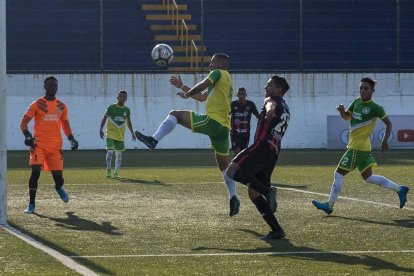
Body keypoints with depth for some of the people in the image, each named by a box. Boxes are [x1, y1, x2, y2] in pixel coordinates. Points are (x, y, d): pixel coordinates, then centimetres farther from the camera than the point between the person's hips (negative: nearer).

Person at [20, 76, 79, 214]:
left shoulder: (62, 106, 10)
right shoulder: (37, 104, -1)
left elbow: (65, 124, 22)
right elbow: (24, 122, -1)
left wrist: (71, 139, 8)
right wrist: (27, 135, -18)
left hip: (56, 146, 3)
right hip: (39, 144, -3)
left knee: (58, 174, 1)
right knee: (35, 171, -16)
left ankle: (59, 187, 40)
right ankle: (31, 204, -7)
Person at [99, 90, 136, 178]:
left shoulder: (126, 110, 6)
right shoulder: (111, 107, -5)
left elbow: (128, 122, 17)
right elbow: (104, 118, -2)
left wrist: (132, 133, 14)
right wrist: (101, 130, -11)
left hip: (120, 135, 4)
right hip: (110, 133, -4)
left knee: (119, 153, 5)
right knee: (110, 151, -15)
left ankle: (116, 172, 11)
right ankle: (108, 171, -3)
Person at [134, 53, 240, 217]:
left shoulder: (218, 73, 2)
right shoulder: (227, 80, 28)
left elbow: (202, 86, -13)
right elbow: (202, 97, 34)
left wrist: (186, 94, 6)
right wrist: (182, 86, 34)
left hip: (212, 121, -9)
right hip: (224, 127, 9)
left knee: (175, 114, -4)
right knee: (224, 165, 15)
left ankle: (153, 140, -19)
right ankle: (233, 198, 9)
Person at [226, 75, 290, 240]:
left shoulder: (273, 100, 2)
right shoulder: (285, 110, 28)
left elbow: (271, 105, -23)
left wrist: (270, 110, -45)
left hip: (262, 146, -9)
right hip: (273, 153, 9)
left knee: (232, 170, -20)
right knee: (253, 192, 11)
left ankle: (267, 191, -32)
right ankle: (276, 230, 3)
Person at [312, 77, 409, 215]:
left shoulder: (375, 108, -11)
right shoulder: (357, 102, 11)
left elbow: (388, 123, -6)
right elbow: (347, 116, 23)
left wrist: (385, 140, -19)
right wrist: (341, 110, 0)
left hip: (357, 147, -9)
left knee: (339, 173, -5)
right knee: (368, 177, 14)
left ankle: (329, 205, 3)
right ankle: (400, 189, 16)